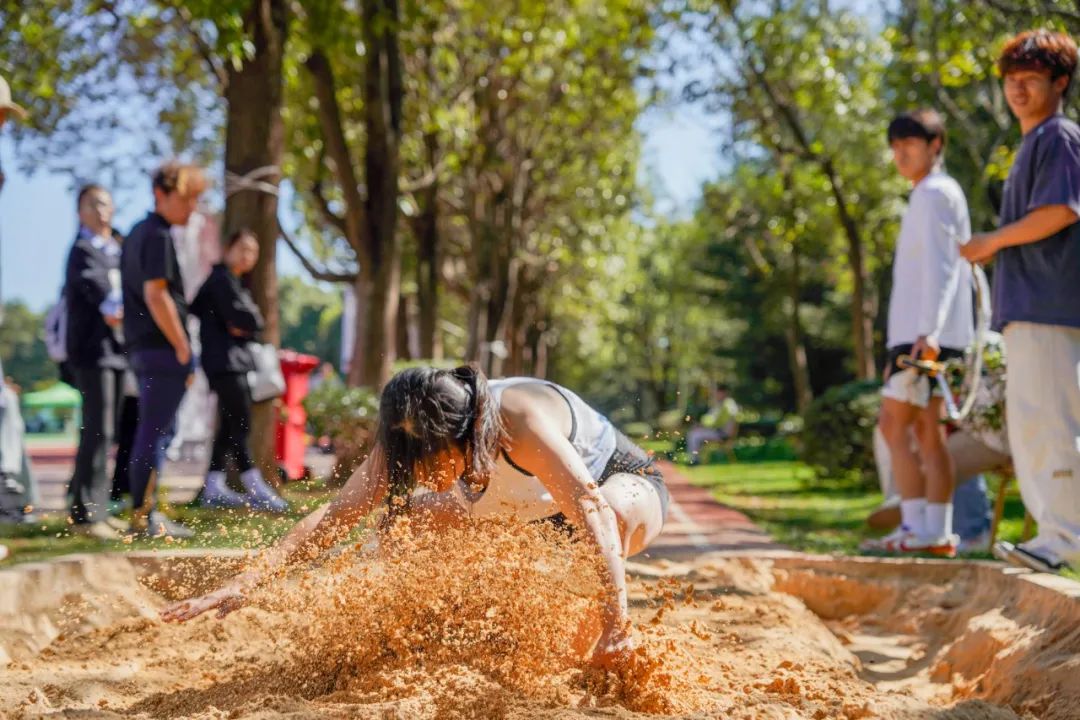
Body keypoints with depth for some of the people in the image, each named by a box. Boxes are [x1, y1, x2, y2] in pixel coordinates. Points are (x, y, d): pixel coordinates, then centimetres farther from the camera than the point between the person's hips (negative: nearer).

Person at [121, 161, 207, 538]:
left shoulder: (138, 233, 19)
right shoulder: (158, 236, -12)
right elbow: (156, 295, -20)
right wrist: (183, 349, -15)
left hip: (142, 347, 10)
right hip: (162, 349, -10)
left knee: (149, 432, 14)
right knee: (154, 433, -7)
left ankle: (144, 513, 18)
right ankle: (144, 517, -4)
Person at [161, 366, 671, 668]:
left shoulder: (520, 421, -40)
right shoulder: (410, 442, -20)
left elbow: (590, 509, -48)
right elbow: (338, 513, -21)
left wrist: (616, 623, -57)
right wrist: (250, 580, -32)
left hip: (630, 486, -6)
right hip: (532, 513, 6)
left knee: (609, 507, -43)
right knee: (403, 522, -10)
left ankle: (599, 656, -23)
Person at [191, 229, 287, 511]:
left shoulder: (233, 282, 21)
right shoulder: (222, 279, -10)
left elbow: (253, 323, 17)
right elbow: (248, 321, -18)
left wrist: (241, 325, -1)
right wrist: (245, 324, 0)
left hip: (236, 361, 10)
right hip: (225, 363, -10)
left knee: (229, 426, 11)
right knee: (239, 426, -9)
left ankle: (213, 488, 14)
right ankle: (255, 489, -10)